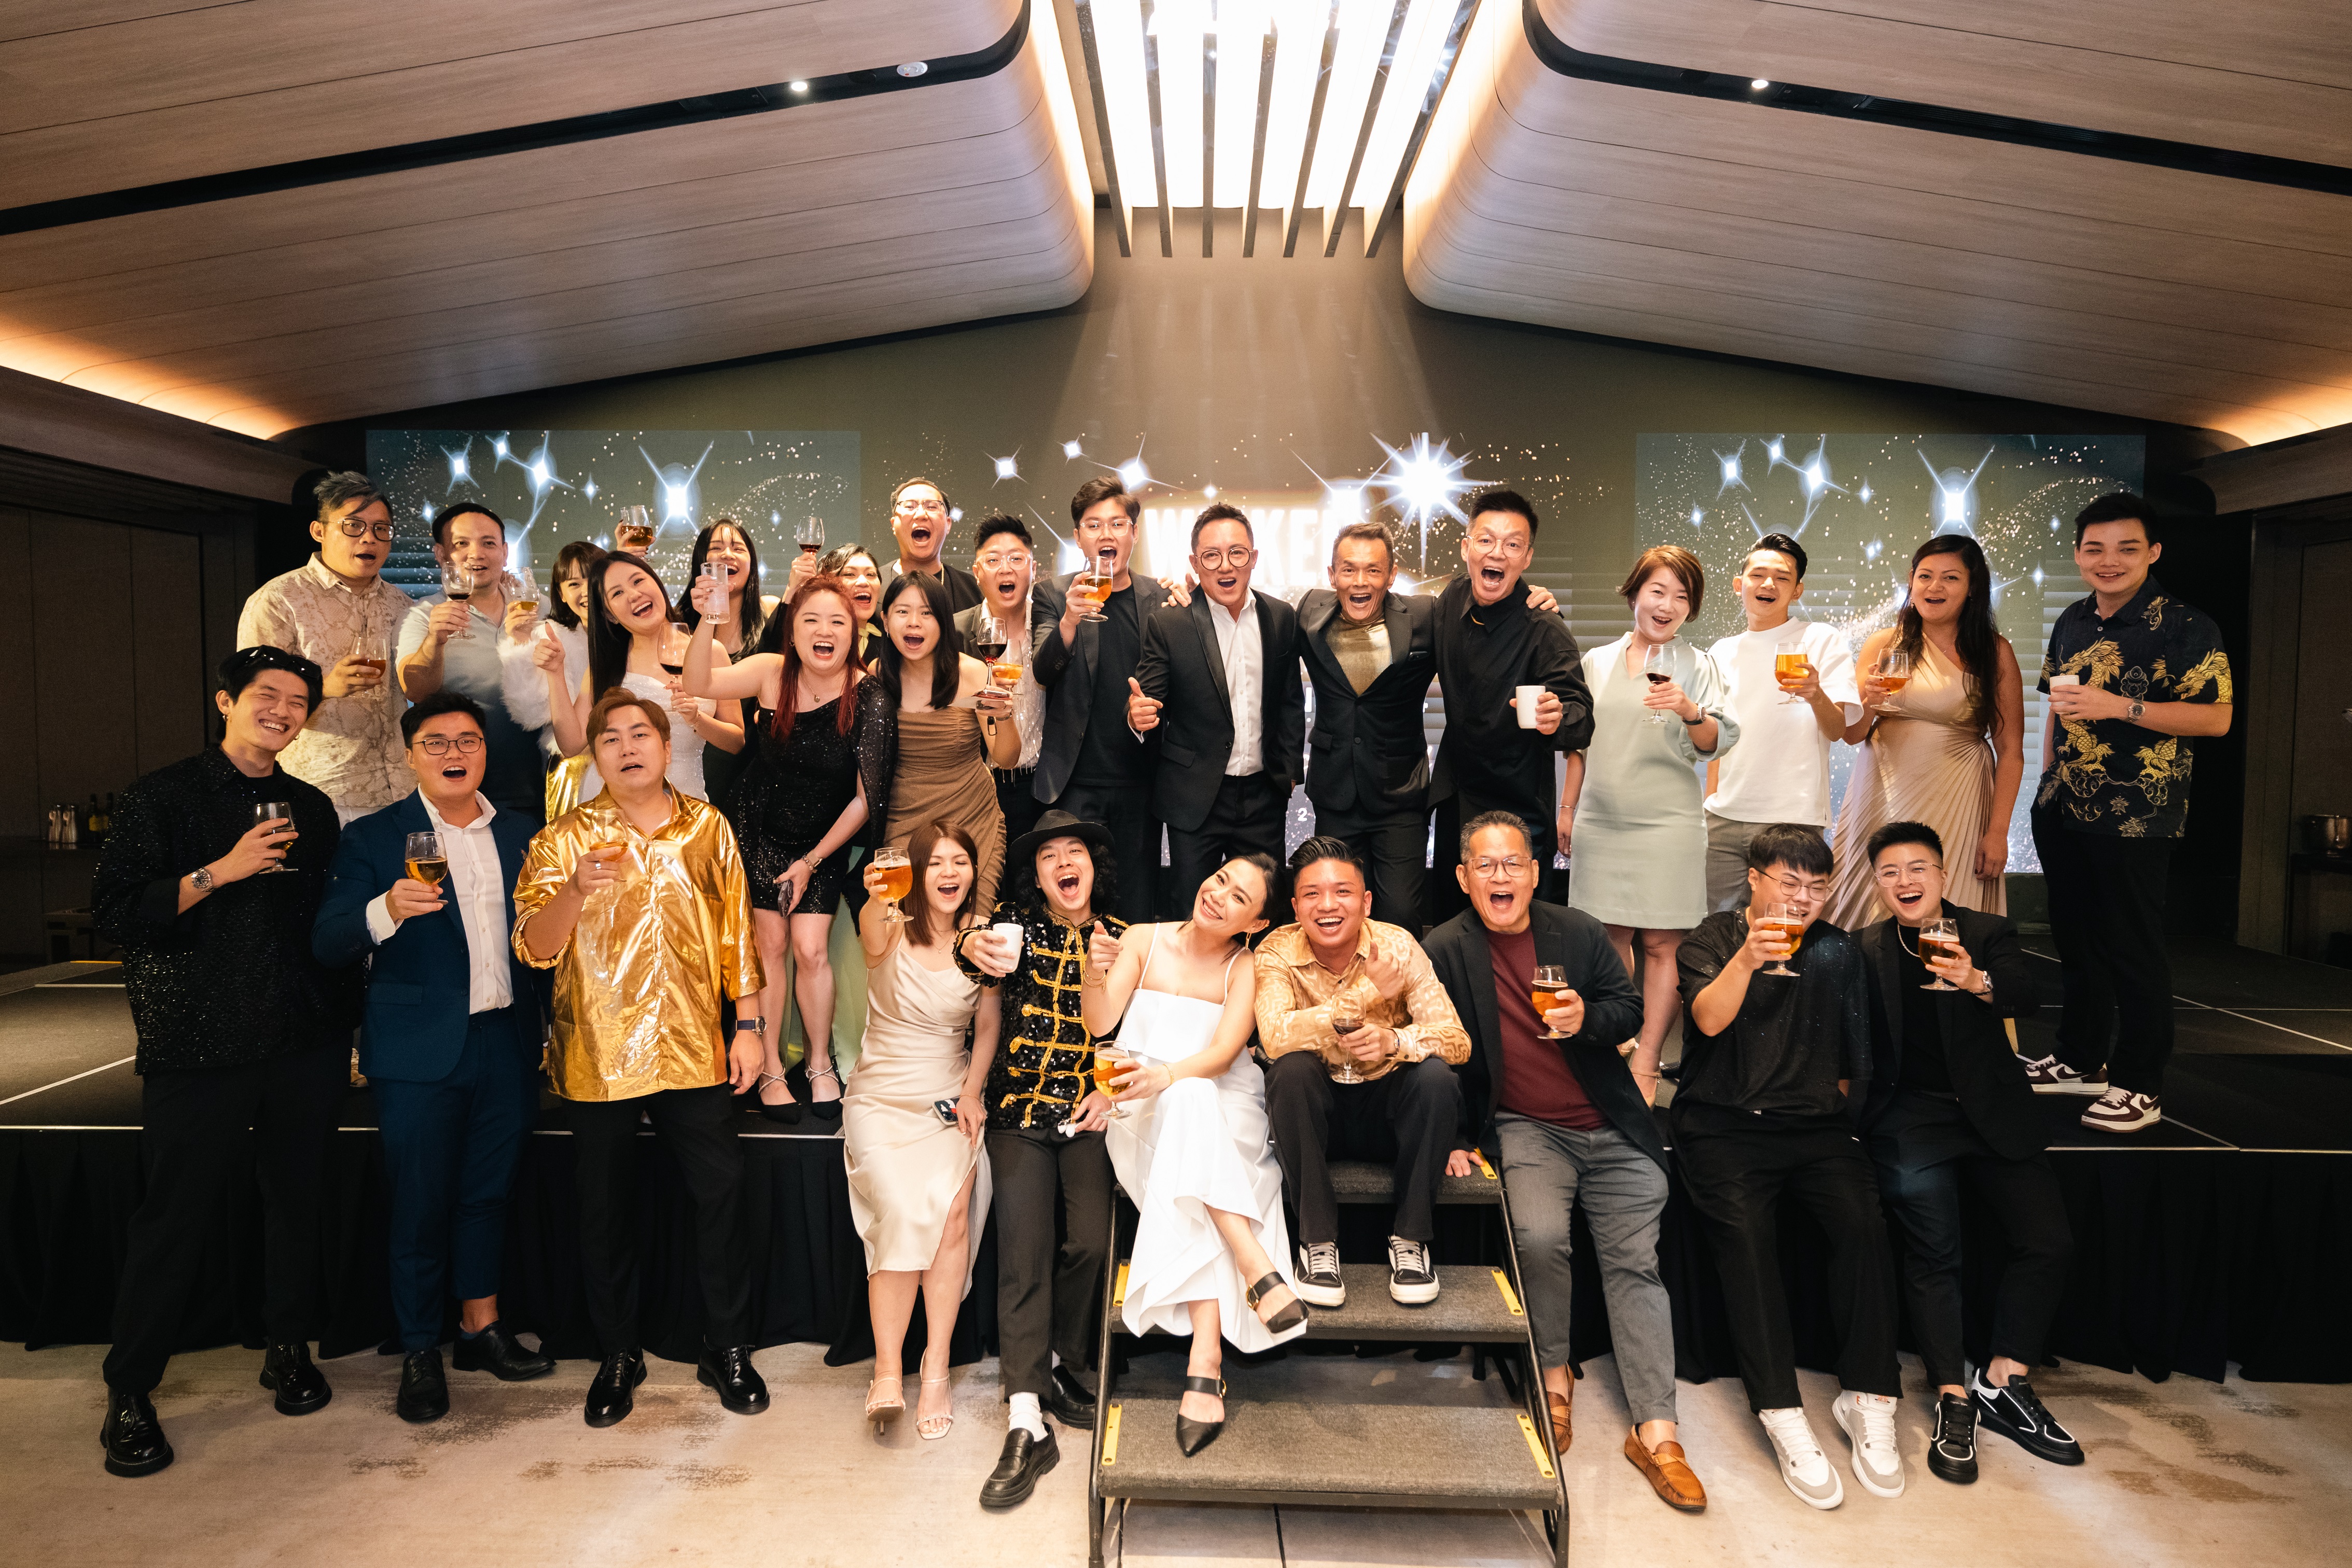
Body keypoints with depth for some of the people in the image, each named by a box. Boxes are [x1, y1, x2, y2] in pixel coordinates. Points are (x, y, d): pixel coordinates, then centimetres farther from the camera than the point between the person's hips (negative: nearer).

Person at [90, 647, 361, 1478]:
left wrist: (348, 1020, 11)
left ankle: (290, 1349, 27)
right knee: (175, 1217, 2)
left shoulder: (312, 808, 11)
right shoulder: (163, 797, -1)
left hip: (305, 1045, 4)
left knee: (298, 1202, 10)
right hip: (198, 1051, -4)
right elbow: (114, 909, -10)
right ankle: (129, 1393, 18)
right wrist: (220, 872, -19)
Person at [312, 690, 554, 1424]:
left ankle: (482, 1328, 29)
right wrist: (386, 911, -29)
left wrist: (543, 1031, 10)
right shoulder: (372, 838, -1)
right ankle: (420, 1354, 19)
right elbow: (328, 944, -9)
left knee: (488, 1192, 14)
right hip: (420, 1052, -3)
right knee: (421, 1202, 3)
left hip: (507, 1042, 3)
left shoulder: (519, 834, 9)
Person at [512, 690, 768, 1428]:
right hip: (600, 1057, -1)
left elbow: (736, 930, 9)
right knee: (605, 1211, 10)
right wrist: (576, 889, -28)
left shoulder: (707, 827, 5)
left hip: (694, 1053, 1)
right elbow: (535, 947, -10)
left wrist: (747, 1025, 5)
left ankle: (728, 1349, 21)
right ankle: (618, 1357, 28)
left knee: (721, 1196, 4)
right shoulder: (564, 838, -1)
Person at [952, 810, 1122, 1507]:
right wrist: (975, 949, -44)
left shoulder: (1121, 937, 8)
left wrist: (1114, 1090, -3)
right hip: (1020, 1109, -1)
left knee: (1092, 1240, -16)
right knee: (1023, 1250, -12)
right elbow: (983, 948, -20)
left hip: (1091, 1110, 1)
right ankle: (1028, 1427, -11)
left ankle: (1060, 1364, 12)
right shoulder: (1016, 921, 3)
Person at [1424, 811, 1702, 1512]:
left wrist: (1587, 1018, -13)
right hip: (1525, 1129, -2)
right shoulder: (1444, 950, -1)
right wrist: (1454, 1136, -6)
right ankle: (1554, 1373, 0)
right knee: (1540, 1237, -26)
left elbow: (1631, 1008, 9)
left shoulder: (1580, 933, 5)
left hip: (1612, 1127, 2)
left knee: (1636, 1261, -7)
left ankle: (1656, 1432, -2)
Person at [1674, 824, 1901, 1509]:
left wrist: (1832, 1101, 12)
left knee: (1863, 1220, -24)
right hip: (1724, 1121, -3)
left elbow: (1851, 1057, 26)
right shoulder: (1712, 939, 6)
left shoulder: (1837, 951, 18)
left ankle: (1868, 1401, -12)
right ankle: (1783, 1415, -23)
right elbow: (1709, 1019, -13)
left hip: (1814, 1123, 3)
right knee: (1744, 1229, -28)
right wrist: (1746, 960, -28)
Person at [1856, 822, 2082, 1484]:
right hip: (1909, 1119, -1)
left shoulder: (1987, 932, 10)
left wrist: (1977, 981, -29)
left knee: (2048, 1240, -9)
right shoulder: (1863, 950, 12)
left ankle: (2003, 1384, 6)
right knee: (1934, 1254, -13)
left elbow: (2027, 997, -9)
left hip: (1991, 1114, 2)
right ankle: (1953, 1400, -3)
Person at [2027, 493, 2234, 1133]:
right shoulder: (2072, 621, 10)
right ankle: (2080, 1060, 30)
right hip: (2064, 809, 7)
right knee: (2074, 935, 16)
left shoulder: (2186, 626, -9)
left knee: (2132, 948, 0)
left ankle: (2139, 1086, 12)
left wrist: (2120, 706, -23)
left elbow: (2216, 717, -14)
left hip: (2136, 815, -7)